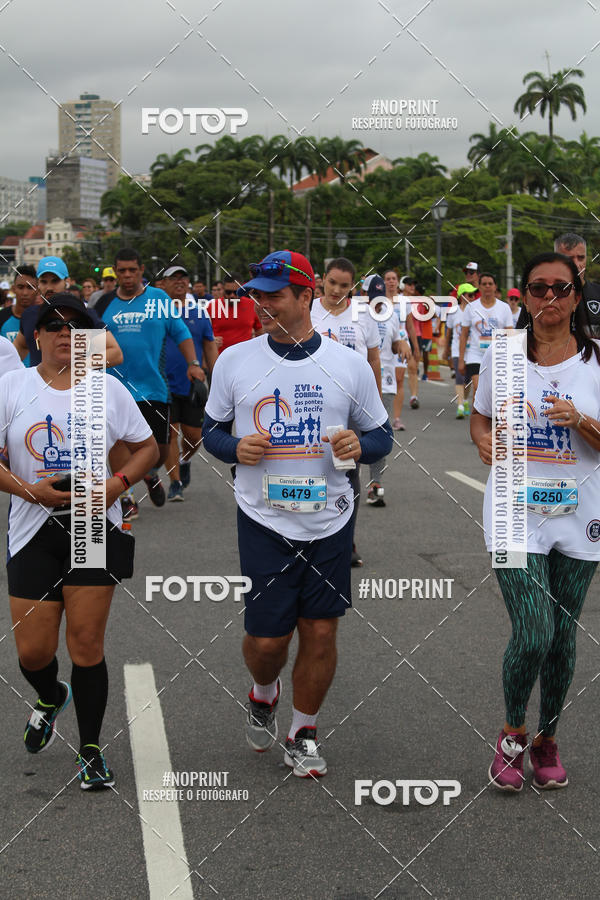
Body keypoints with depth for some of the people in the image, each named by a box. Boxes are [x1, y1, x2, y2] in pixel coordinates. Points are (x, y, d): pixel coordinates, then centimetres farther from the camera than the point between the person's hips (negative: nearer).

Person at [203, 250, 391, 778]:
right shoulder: (234, 361, 1)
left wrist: (359, 445, -15)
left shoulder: (350, 364, 0)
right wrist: (236, 447, -12)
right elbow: (211, 431, 10)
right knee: (267, 637, 0)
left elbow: (381, 435, 8)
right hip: (264, 521, 0)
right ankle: (264, 694, 35)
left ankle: (303, 733, 26)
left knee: (320, 631, 5)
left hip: (330, 521, 1)